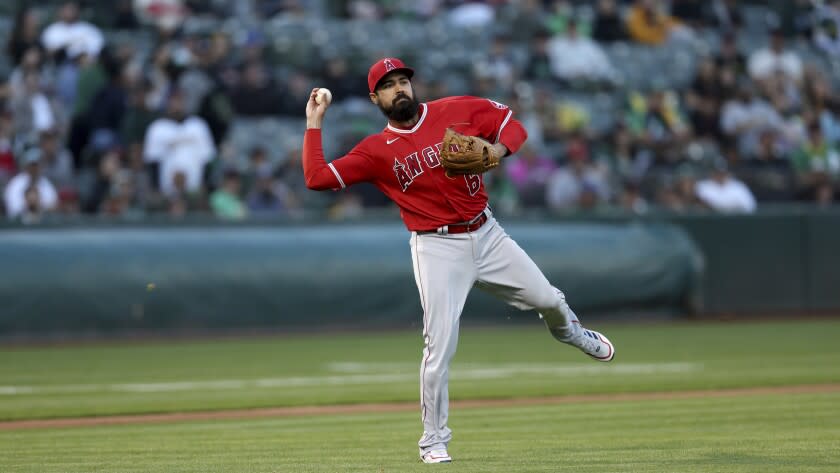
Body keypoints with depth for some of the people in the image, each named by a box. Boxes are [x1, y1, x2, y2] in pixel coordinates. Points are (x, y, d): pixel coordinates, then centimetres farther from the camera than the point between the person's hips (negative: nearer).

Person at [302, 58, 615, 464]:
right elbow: (317, 178, -7)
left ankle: (569, 332, 48)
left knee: (547, 300, 10)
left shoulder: (457, 110, 1)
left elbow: (513, 125, 6)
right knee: (440, 349, -8)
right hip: (437, 248, -2)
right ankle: (434, 441, 5)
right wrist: (314, 125, -8)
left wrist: (498, 149, -15)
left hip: (486, 234, 2)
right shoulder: (376, 151, -2)